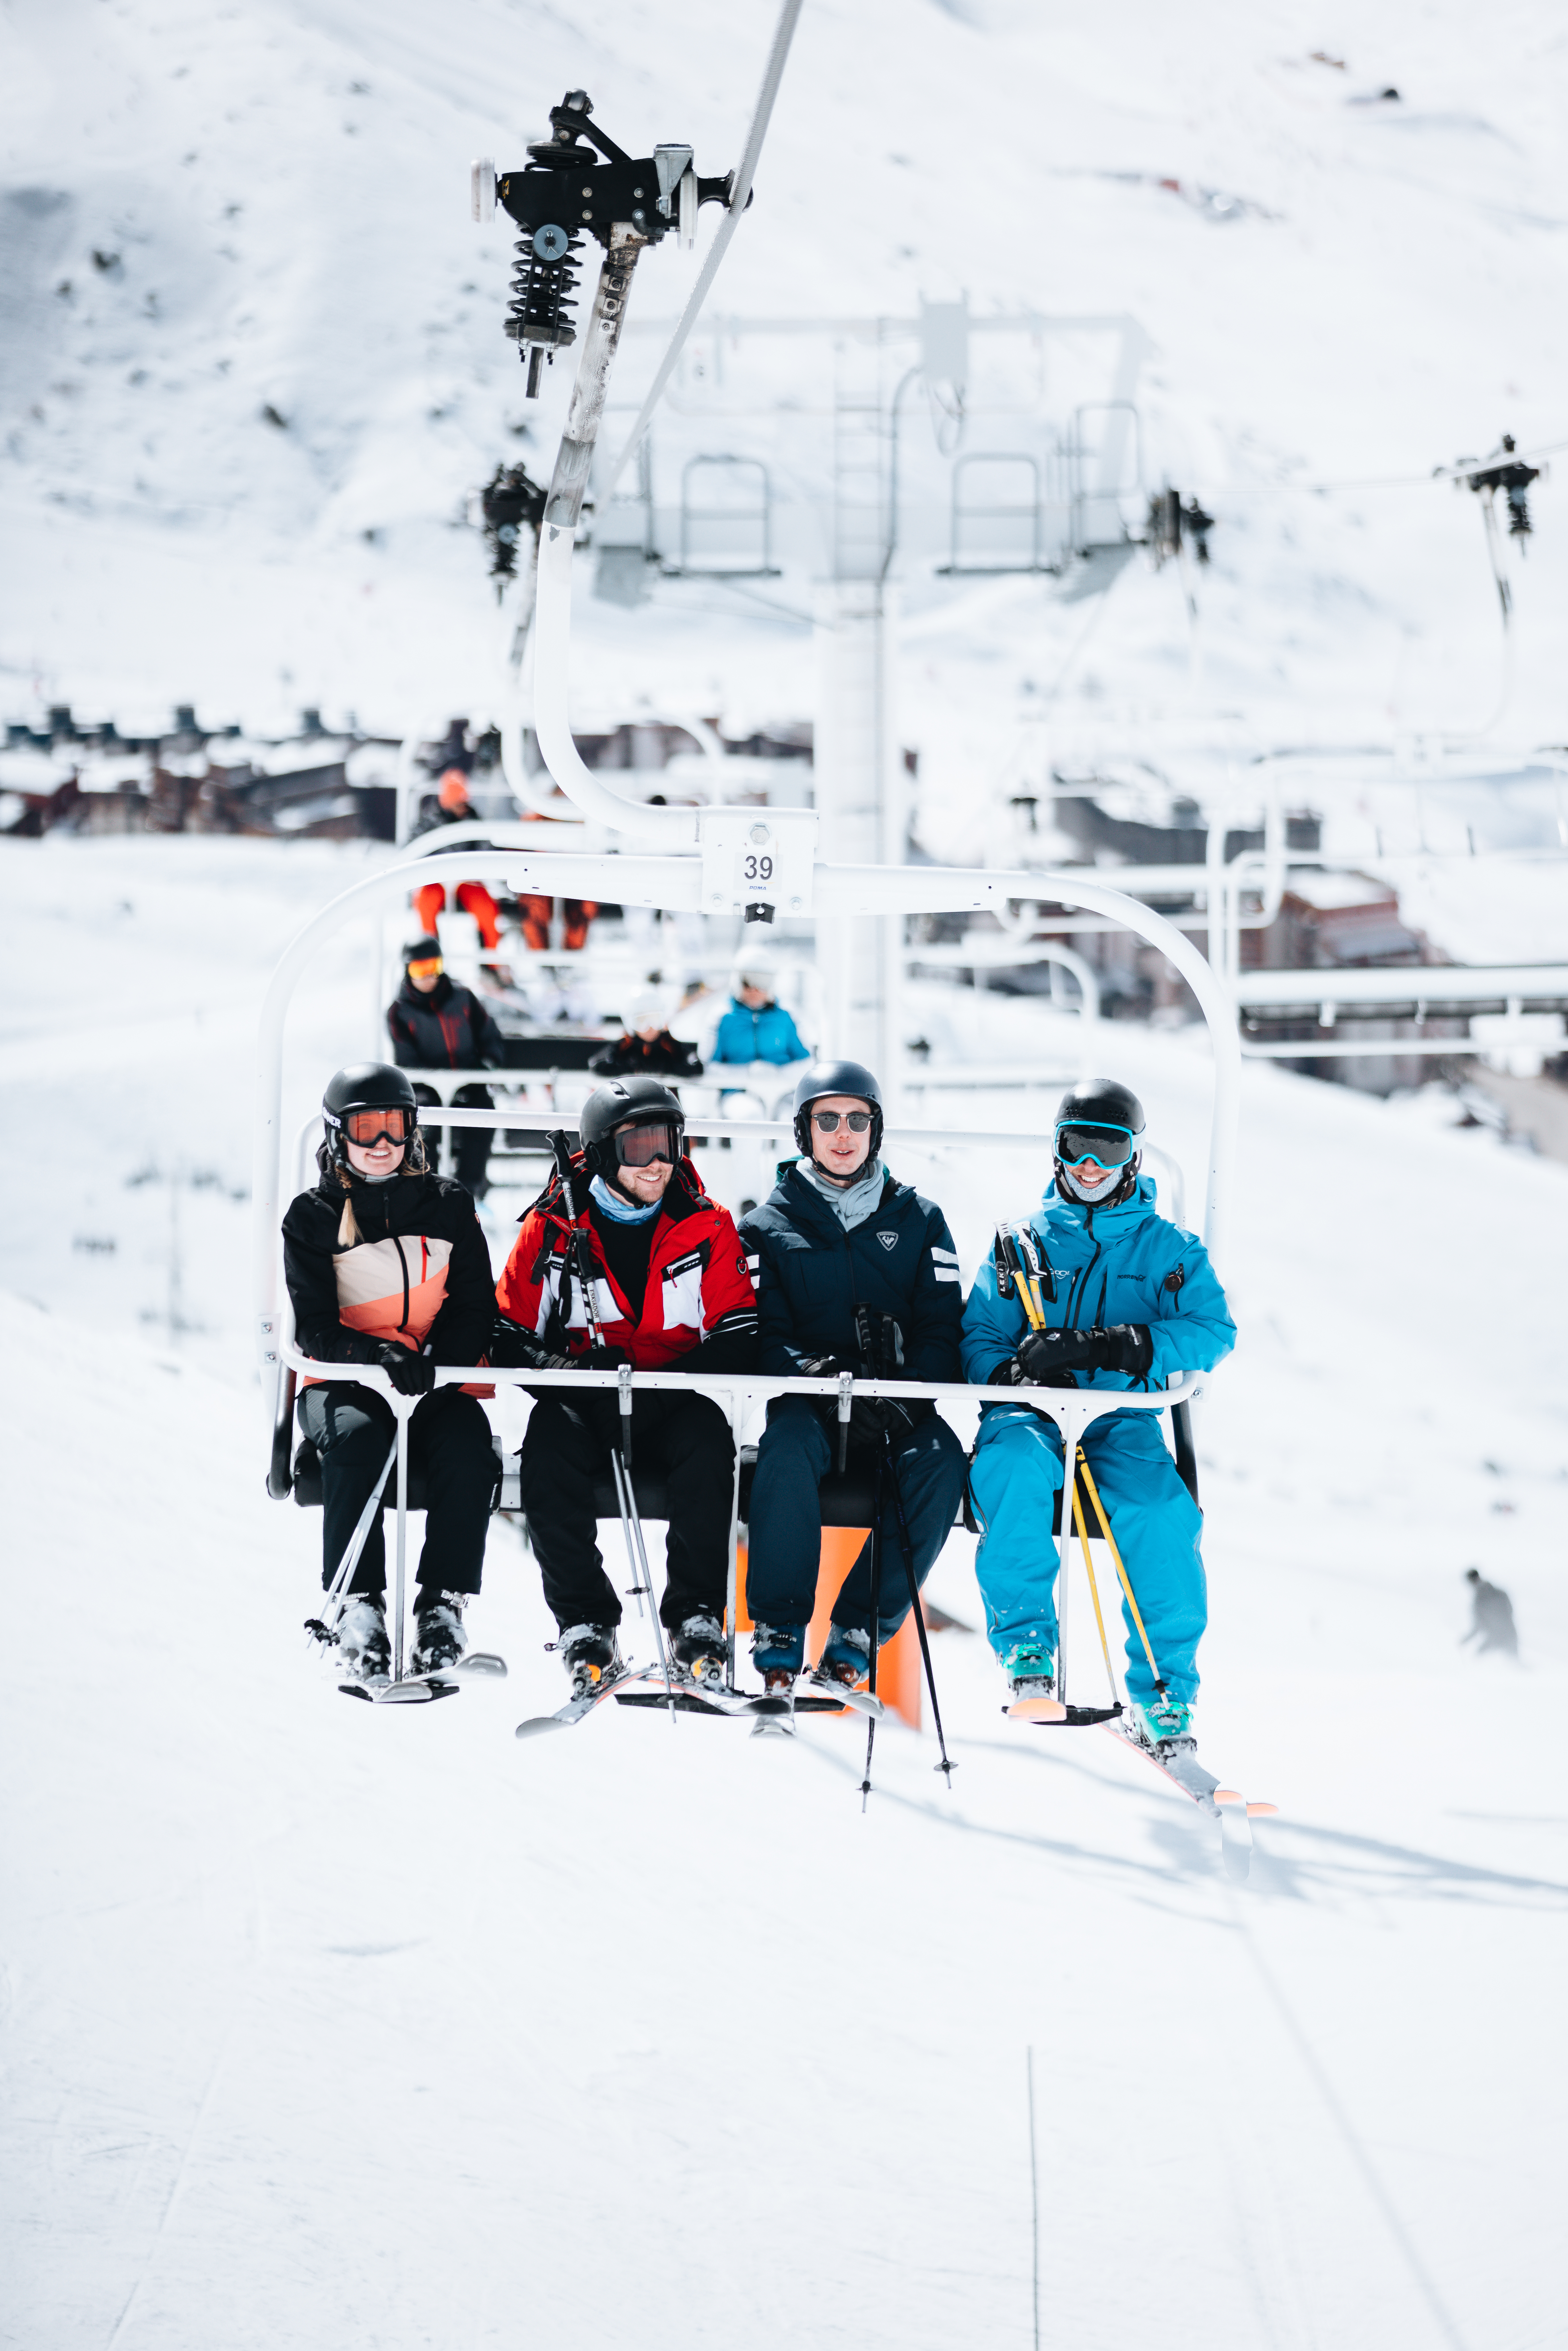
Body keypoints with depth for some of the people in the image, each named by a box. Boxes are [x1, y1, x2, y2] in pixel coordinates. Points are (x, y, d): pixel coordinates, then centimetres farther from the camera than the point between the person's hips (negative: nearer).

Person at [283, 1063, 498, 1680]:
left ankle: (444, 1604, -25)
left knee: (468, 1448, -32)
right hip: (345, 1384, -1)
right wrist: (381, 1355, -22)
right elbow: (313, 1327, -3)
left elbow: (476, 1311, 8)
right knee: (356, 1439, -36)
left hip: (438, 1382, 1)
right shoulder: (313, 1218, 5)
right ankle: (359, 1606, -33)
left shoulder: (447, 1207, 11)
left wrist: (434, 1363, -13)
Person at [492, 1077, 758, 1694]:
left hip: (671, 1407, 0)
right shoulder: (553, 1227, 3)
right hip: (583, 1404, 0)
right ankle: (586, 1622, -26)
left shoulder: (707, 1226, 4)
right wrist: (566, 1366, -19)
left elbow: (738, 1338, -1)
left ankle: (697, 1617, -24)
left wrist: (664, 1379, -18)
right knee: (549, 1436, -33)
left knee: (707, 1435, -33)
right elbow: (508, 1335, 3)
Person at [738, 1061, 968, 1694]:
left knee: (940, 1460, -30)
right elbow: (762, 1335, 0)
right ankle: (778, 1630, -29)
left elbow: (943, 1329, 4)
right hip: (806, 1403, -1)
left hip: (898, 1409, 1)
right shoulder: (767, 1228, 9)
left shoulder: (919, 1221, 12)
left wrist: (906, 1394, -16)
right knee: (789, 1446, -35)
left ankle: (858, 1630, -24)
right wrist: (817, 1371, -22)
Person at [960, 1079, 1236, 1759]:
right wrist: (1013, 1371, -15)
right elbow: (978, 1339, 11)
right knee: (1014, 1469, -36)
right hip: (1031, 1415, 0)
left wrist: (1112, 1347, -17)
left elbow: (1213, 1331, -2)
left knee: (1161, 1509, -31)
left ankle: (1164, 1694, -21)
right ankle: (1026, 1644, -26)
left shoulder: (1167, 1249, 14)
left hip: (1121, 1422, 0)